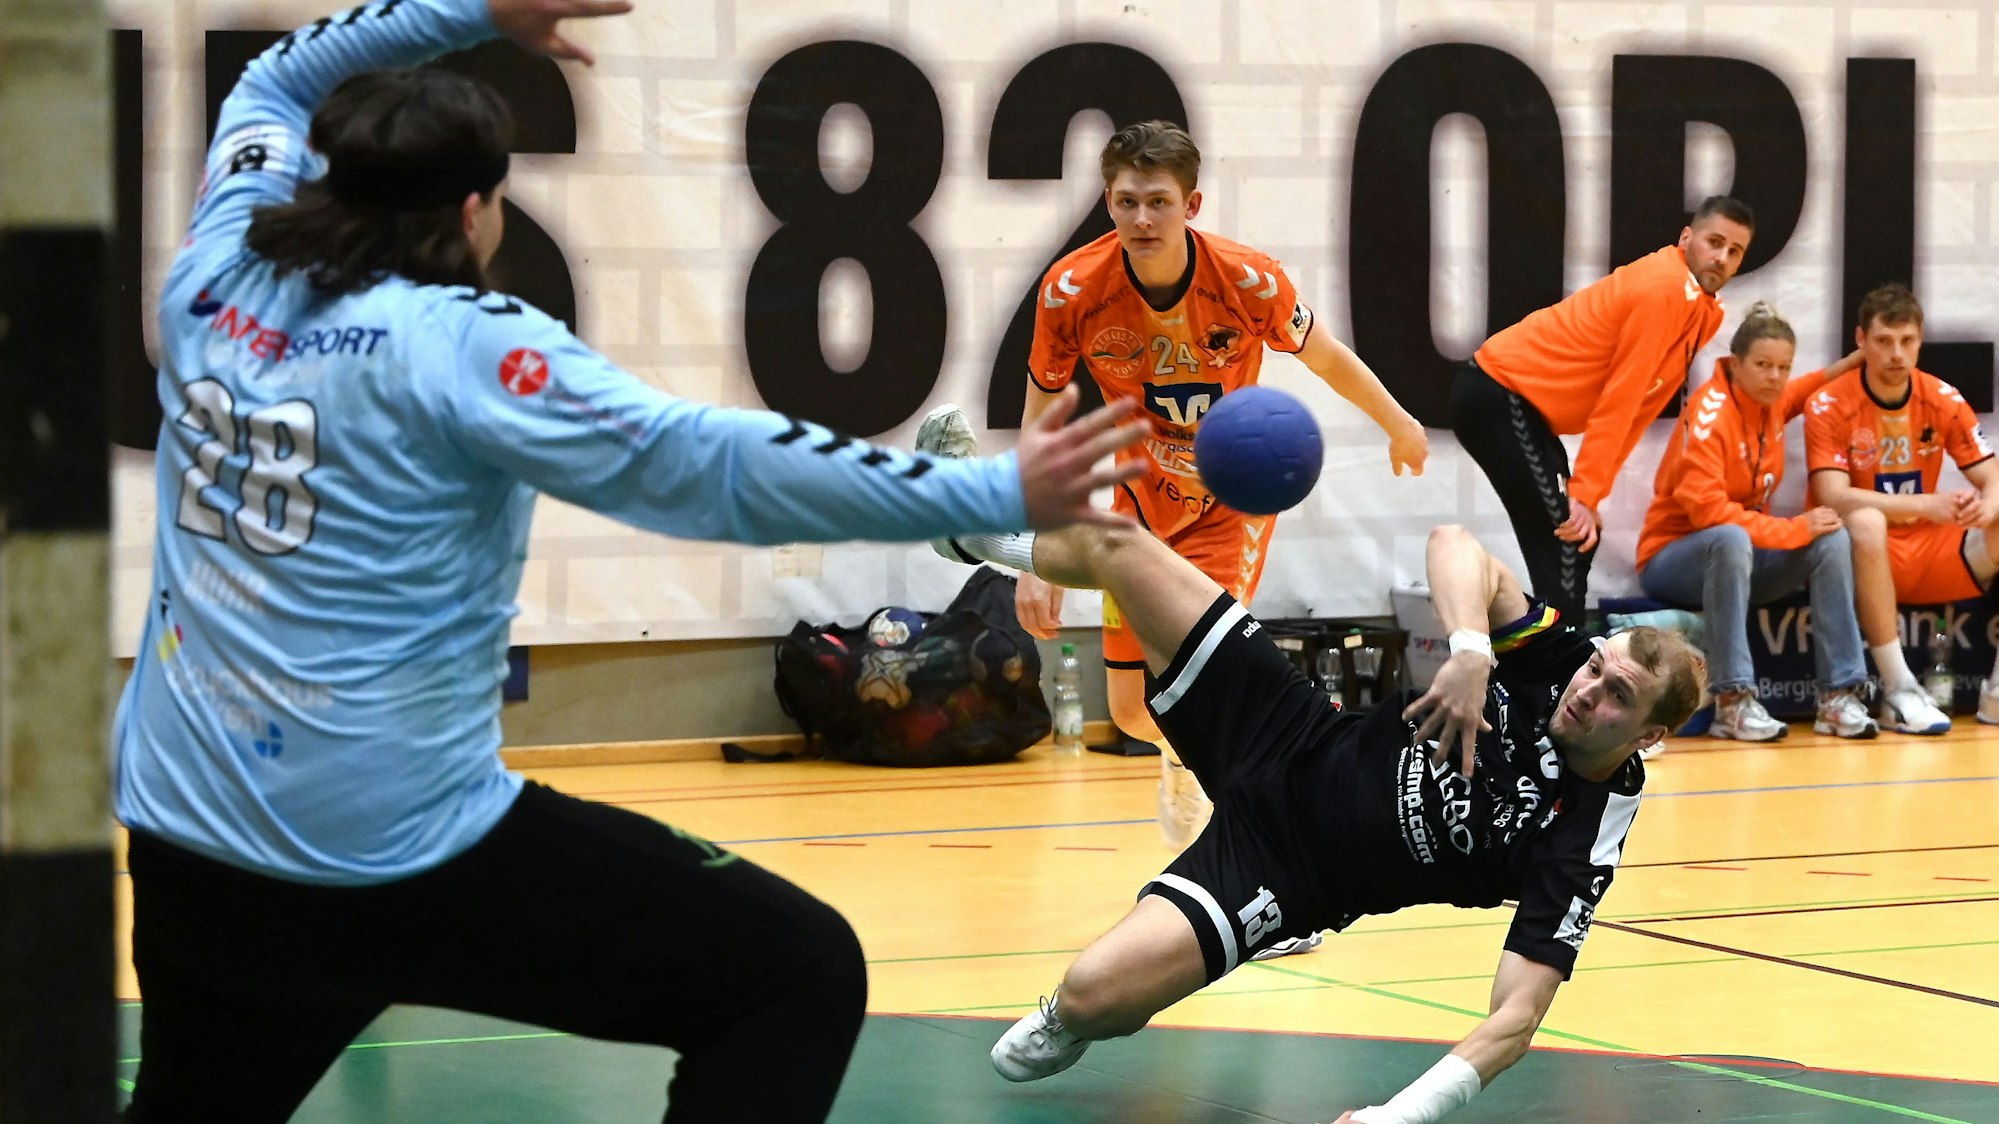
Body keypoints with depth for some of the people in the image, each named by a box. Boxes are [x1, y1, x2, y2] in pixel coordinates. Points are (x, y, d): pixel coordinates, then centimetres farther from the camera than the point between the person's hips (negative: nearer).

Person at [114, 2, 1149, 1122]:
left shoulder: (219, 283, 6)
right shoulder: (459, 343, -12)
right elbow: (708, 462, -19)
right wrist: (1000, 494, -18)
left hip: (187, 848, 7)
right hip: (405, 854, -7)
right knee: (802, 975, -1)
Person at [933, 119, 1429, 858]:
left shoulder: (1248, 281, -26)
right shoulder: (1072, 291, -23)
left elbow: (1325, 356, -5)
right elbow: (1039, 429, -12)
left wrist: (1400, 427, 12)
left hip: (1232, 498, -2)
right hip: (1141, 499, 2)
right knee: (1132, 708, 9)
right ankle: (1183, 754, 46)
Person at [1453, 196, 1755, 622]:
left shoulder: (1706, 310, 10)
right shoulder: (1664, 290, -20)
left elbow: (1640, 404, 8)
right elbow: (1619, 401, -20)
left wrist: (1588, 487, 3)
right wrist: (1586, 492, -19)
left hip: (1516, 398, 10)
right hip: (1499, 395, -10)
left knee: (1573, 541, 9)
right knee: (1565, 539, -13)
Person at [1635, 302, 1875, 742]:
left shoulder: (1769, 401, 2)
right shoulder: (1710, 412, -21)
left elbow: (1792, 395, 30)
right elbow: (1706, 509, -29)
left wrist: (1847, 366, 14)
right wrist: (1794, 528, -25)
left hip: (1740, 556, 7)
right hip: (1673, 558, -7)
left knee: (1833, 538, -15)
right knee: (1732, 539, -39)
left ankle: (1839, 696, -20)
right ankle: (1733, 702, -38)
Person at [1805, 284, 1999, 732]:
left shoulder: (1943, 400, 1)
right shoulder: (1829, 406, -11)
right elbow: (1834, 497, -23)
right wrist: (1928, 504, -33)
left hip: (1929, 551, 4)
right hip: (1862, 557, -4)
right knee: (1866, 521, -38)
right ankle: (1897, 690, -36)